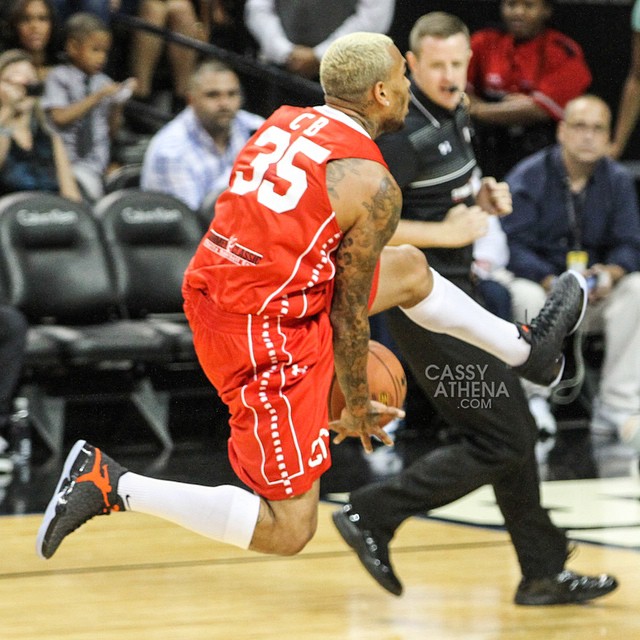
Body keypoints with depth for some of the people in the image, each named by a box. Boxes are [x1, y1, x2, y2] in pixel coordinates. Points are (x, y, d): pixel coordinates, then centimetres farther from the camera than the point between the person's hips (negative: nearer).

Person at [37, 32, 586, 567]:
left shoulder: (283, 122, 8)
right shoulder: (375, 186, -13)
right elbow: (349, 313, -7)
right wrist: (358, 409, 7)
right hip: (266, 331, -9)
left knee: (410, 269, 23)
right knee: (288, 530, -3)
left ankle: (527, 350, 42)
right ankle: (110, 483, -8)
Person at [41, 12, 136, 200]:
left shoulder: (103, 82, 12)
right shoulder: (59, 77, 1)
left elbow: (112, 131, 14)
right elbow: (59, 118, -12)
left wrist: (117, 105, -3)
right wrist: (97, 97, -12)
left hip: (94, 165, 2)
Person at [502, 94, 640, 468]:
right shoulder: (528, 178, -7)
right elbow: (513, 245, -17)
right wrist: (553, 282, -33)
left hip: (596, 295, 3)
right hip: (541, 285, -3)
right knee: (526, 296, -37)